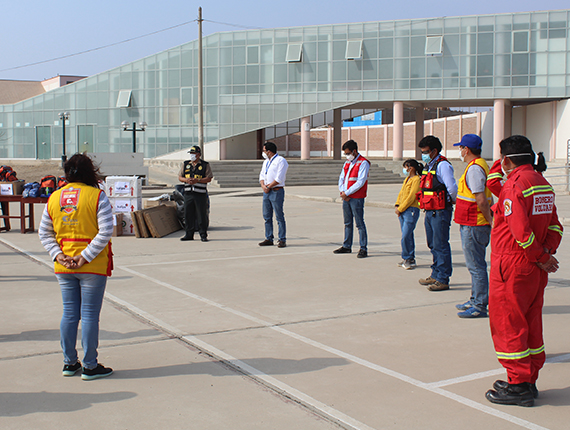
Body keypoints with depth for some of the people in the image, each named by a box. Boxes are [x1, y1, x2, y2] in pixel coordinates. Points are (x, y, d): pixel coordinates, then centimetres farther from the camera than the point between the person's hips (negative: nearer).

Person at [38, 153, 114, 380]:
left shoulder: (54, 198, 5)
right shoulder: (96, 196, -9)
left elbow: (44, 233, 7)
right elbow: (105, 232, -16)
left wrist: (58, 255, 0)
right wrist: (85, 257, -14)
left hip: (63, 268, 5)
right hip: (92, 268, -5)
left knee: (69, 313, 13)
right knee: (89, 314, 2)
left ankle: (69, 363, 22)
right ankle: (90, 366, 9)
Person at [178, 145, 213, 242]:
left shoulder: (205, 165, 1)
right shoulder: (185, 164, 13)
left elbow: (209, 178, -5)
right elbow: (180, 177, 12)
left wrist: (197, 180, -18)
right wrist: (186, 180, -10)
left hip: (200, 194, -4)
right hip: (188, 193, 4)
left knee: (202, 215, -3)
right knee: (188, 214, 5)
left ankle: (203, 235, 5)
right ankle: (189, 234, 13)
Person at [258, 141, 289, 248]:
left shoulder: (281, 161, -7)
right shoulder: (266, 162, 19)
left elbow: (279, 179, -15)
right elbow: (262, 176, 15)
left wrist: (269, 186, -11)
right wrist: (263, 186, -5)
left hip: (276, 191, -8)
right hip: (267, 191, 8)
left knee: (279, 217, -5)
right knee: (267, 216, 8)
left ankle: (282, 240, -2)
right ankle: (269, 239, 15)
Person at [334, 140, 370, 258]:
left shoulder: (363, 163, -9)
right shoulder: (347, 163, 16)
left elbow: (360, 182, -16)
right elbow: (341, 178, 15)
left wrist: (347, 193, -15)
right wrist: (342, 191, -4)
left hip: (357, 198, -7)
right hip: (346, 197, 7)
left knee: (360, 224, -5)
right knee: (347, 223, 13)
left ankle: (363, 249, -2)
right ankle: (347, 246, 22)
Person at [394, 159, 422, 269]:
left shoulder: (416, 180, -9)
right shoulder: (407, 179, 19)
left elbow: (411, 197, -14)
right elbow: (401, 193, 20)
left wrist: (400, 208, -12)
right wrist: (397, 205, 5)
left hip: (411, 210, -9)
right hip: (402, 210, 9)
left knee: (406, 236, -13)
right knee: (407, 236, 10)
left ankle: (408, 259, -4)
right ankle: (409, 259, 15)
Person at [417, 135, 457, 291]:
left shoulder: (442, 165, -14)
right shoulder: (429, 166, 16)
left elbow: (452, 188, -17)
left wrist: (455, 202, -2)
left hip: (440, 211, -10)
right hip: (430, 211, 10)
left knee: (440, 245, -6)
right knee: (433, 245, 16)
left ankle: (443, 280, -2)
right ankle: (435, 275, 27)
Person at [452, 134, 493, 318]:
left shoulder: (474, 168, -18)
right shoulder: (481, 164, 16)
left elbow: (481, 201, -24)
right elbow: (486, 198, 20)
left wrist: (490, 221, -16)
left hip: (473, 225, -11)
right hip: (475, 224, 11)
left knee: (475, 266, -5)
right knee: (476, 264, 17)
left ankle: (479, 306, 0)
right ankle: (476, 301, 27)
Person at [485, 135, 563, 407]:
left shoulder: (514, 185, -17)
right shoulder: (542, 184, 11)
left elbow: (520, 229, -24)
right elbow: (554, 225, 12)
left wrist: (541, 257, -13)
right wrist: (548, 252, -1)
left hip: (512, 266, -9)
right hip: (535, 270, 9)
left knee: (507, 324, 1)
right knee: (531, 322, 16)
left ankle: (519, 386, 5)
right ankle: (529, 381, 24)